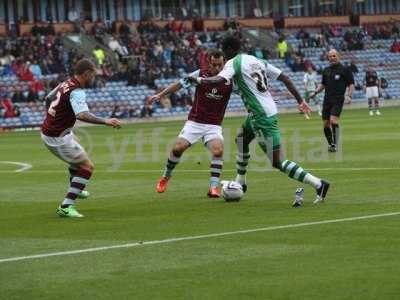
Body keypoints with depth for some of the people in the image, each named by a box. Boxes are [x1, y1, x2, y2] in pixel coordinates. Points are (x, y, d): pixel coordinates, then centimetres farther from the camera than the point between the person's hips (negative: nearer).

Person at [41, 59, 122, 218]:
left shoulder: (65, 83, 5)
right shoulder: (77, 92, -22)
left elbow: (49, 96, 24)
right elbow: (82, 115, -40)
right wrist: (105, 121, -42)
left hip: (47, 131, 10)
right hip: (58, 138, -10)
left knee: (78, 157, 33)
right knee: (87, 166, -4)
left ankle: (75, 189, 54)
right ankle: (66, 207, -10)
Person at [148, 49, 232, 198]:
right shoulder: (201, 74, -6)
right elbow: (180, 84, 6)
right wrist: (160, 95, 6)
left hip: (214, 125, 0)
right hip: (194, 122, 1)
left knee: (218, 150, -26)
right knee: (178, 148, -13)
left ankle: (213, 187, -20)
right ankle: (166, 177, 13)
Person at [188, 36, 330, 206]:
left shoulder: (233, 63, -8)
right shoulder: (257, 61, 14)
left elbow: (219, 80, -27)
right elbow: (284, 78, 12)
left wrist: (199, 80, -12)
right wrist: (300, 100, 16)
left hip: (262, 117, -10)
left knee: (278, 162, -9)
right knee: (241, 140, 30)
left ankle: (318, 184, -12)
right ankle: (240, 183, 40)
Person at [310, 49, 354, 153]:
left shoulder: (344, 69, 0)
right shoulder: (326, 70, 15)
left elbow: (351, 84, 2)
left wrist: (349, 96, -12)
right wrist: (315, 92, 12)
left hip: (338, 99, -5)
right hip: (327, 100, 5)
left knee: (333, 121, -20)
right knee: (325, 124, 2)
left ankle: (335, 145, -14)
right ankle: (330, 143, 18)